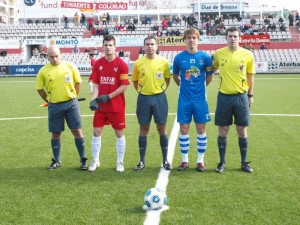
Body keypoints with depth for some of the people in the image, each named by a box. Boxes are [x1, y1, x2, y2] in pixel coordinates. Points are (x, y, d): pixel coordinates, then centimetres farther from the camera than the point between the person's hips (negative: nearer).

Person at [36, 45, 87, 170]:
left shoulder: (70, 66, -3)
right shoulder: (43, 71, -3)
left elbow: (78, 82, 8)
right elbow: (40, 89, 7)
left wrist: (72, 96, 10)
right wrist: (49, 101, 10)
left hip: (71, 103, 0)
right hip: (54, 106, 1)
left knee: (77, 131, -1)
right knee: (56, 134, 8)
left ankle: (83, 160, 8)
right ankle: (56, 161, 21)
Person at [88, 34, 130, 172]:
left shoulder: (121, 64, -9)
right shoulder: (97, 64, 3)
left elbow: (124, 86, -11)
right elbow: (96, 84, 4)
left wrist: (109, 96, -15)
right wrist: (94, 99, -12)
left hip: (117, 106, -3)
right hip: (100, 105, 3)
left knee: (119, 133, 5)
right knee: (96, 132, 5)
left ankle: (120, 162, 18)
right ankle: (95, 161, 20)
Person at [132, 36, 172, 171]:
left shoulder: (163, 62, -2)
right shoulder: (138, 63, -1)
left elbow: (167, 78, 11)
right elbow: (134, 81, 10)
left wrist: (161, 90, 2)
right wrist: (142, 91, 2)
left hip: (159, 98, 0)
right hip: (144, 99, 1)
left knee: (162, 129, 5)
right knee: (143, 130, 7)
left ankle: (165, 160, 16)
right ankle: (142, 161, 17)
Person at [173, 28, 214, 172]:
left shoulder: (205, 57, -4)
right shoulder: (179, 57, -1)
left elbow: (209, 77, 7)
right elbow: (175, 76, 12)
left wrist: (200, 87, 9)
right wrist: (184, 86, 9)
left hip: (200, 99, 0)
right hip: (184, 99, 1)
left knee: (201, 129, 5)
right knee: (184, 129, 4)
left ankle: (200, 160, 16)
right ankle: (185, 160, 16)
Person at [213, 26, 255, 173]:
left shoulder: (247, 55, -3)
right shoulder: (218, 53, -2)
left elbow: (250, 76, 6)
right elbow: (212, 69, 16)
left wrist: (250, 95, 7)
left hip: (241, 97, 0)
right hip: (224, 97, 0)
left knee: (242, 130, 6)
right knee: (223, 130, 5)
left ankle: (244, 162, 19)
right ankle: (222, 162, 18)